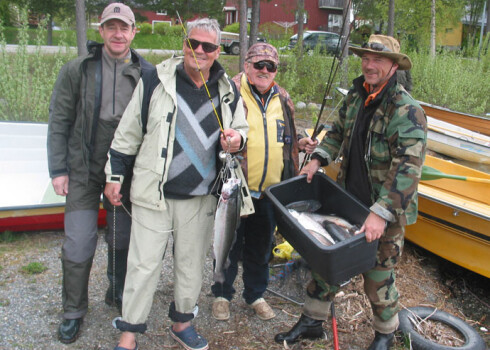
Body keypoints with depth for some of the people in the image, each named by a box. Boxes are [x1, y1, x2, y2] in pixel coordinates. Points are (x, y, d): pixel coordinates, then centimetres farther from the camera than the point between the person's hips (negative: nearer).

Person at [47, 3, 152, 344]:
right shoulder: (77, 70, -3)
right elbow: (59, 122, 0)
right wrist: (58, 169, -4)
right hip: (84, 171, -1)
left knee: (123, 239, 13)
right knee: (78, 245, 0)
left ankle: (119, 293, 38)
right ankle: (74, 312, 21)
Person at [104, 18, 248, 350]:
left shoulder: (229, 90, 4)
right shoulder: (156, 80, -4)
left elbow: (242, 130, 16)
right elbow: (128, 133, 2)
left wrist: (237, 140, -9)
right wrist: (115, 175, 3)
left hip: (201, 197, 3)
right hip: (153, 194, -3)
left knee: (192, 264, 15)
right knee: (144, 264, 3)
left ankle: (182, 321, 37)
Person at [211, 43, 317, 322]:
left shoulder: (283, 99, 11)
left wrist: (300, 144, 2)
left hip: (270, 190, 5)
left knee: (261, 247, 17)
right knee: (229, 245, 9)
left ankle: (256, 294, 36)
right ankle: (222, 294, 30)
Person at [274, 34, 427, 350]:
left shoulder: (408, 111, -19)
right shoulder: (356, 96, 5)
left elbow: (408, 169, -26)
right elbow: (338, 132, 20)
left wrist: (381, 213, -32)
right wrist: (318, 159, 3)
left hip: (385, 209, -6)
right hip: (348, 200, 6)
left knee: (378, 276, 8)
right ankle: (312, 321, 33)